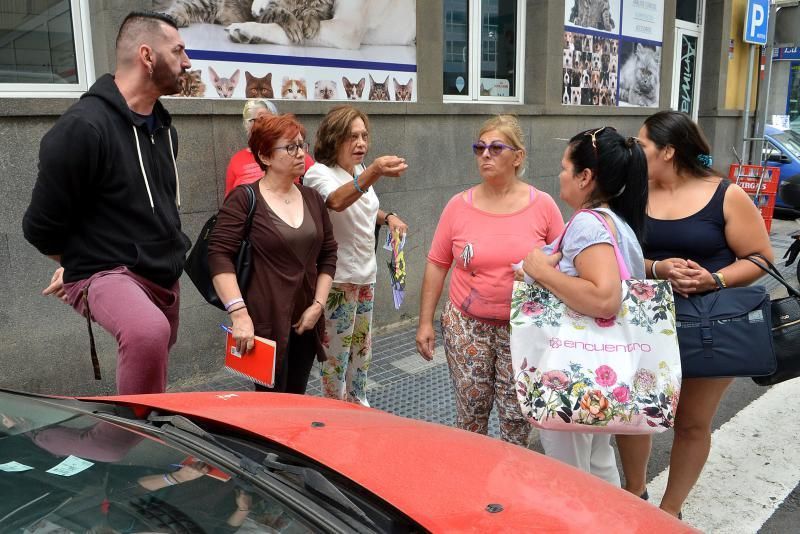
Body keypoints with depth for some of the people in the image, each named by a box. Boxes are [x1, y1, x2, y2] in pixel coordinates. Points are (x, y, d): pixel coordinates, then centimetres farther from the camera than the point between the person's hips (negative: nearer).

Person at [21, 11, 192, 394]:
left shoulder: (163, 127, 9)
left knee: (152, 360, 22)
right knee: (149, 333, -38)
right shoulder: (83, 126, -18)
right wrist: (88, 263, 4)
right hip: (106, 274, -8)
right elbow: (40, 226, -12)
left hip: (163, 278, 9)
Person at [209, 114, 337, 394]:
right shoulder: (244, 199, -6)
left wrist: (318, 305, 3)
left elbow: (328, 254, 15)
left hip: (305, 323, 6)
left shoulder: (313, 199, 12)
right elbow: (219, 256, -13)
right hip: (265, 323, -5)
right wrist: (239, 314, -21)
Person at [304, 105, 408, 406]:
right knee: (337, 352, 3)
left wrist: (387, 217, 4)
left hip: (365, 274, 8)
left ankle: (357, 403, 39)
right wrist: (374, 173, -59)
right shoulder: (319, 173, -18)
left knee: (362, 347, 20)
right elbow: (337, 201, -43)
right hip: (338, 279, -8)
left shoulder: (361, 171, 7)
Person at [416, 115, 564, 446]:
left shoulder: (543, 205, -5)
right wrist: (425, 322, 1)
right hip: (467, 326, 1)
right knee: (470, 413, 12)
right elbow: (437, 265, 3)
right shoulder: (458, 206, -2)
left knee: (517, 417, 9)